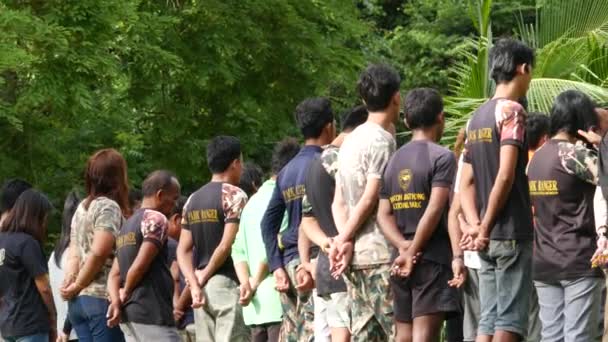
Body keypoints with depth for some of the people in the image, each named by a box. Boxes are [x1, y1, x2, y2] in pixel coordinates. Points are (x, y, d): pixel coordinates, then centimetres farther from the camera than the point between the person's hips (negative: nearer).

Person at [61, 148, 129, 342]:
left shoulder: (82, 208, 18)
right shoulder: (109, 206, -8)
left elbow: (74, 253, 12)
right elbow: (99, 253, -17)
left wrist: (71, 281, 1)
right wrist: (78, 286, -7)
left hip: (78, 301, 8)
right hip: (103, 297, -8)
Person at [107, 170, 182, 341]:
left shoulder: (127, 226, 21)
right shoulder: (156, 219, -7)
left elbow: (114, 274, 13)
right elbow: (140, 266, -17)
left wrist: (116, 301, -3)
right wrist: (126, 294, -1)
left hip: (129, 314, 9)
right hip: (151, 312, -9)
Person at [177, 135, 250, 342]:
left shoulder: (193, 200, 15)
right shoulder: (234, 196, -8)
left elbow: (183, 250, 8)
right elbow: (226, 245, -16)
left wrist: (195, 285, -2)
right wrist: (204, 277, -3)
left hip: (203, 291, 7)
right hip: (228, 285, -7)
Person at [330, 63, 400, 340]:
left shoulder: (350, 141, 18)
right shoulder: (382, 140, -10)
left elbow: (338, 202, 13)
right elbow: (370, 199, -13)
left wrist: (344, 240, 0)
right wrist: (345, 239, -4)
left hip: (356, 256, 8)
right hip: (380, 253, -8)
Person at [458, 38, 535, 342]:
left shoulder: (477, 117, 16)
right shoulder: (511, 111, -9)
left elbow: (466, 183, 14)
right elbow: (505, 175, -19)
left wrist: (475, 225, 2)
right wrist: (485, 229, -12)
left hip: (487, 240, 8)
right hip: (512, 234, -8)